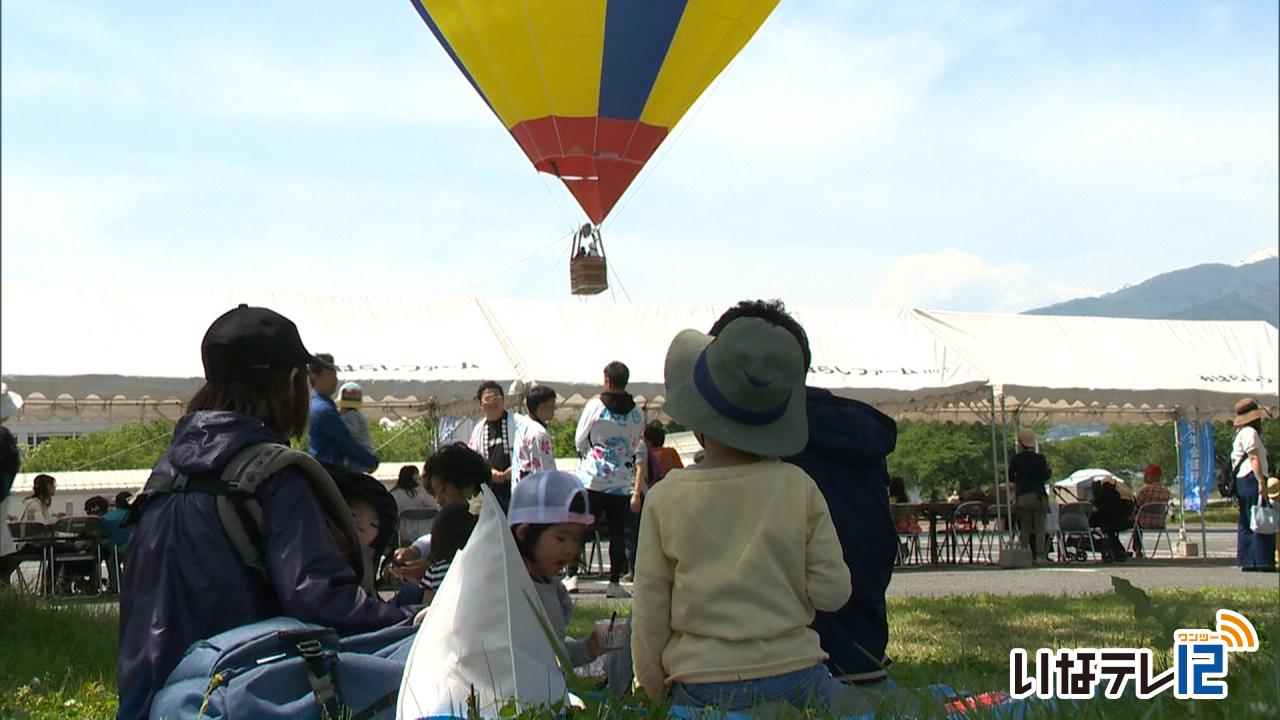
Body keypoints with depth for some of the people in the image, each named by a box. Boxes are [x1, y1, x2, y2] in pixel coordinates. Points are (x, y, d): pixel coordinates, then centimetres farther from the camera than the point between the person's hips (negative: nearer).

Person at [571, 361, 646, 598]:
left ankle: (572, 576, 1)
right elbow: (640, 455, 8)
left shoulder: (595, 406, -4)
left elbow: (579, 441, 3)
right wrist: (637, 489, 16)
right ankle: (614, 582, 5)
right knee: (617, 532, 6)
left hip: (591, 479, -2)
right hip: (621, 482, 2)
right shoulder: (637, 414, 4)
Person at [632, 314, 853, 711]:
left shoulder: (665, 497, -3)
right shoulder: (799, 488, -2)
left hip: (701, 687, 0)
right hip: (794, 676, 0)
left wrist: (654, 689, 14)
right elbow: (832, 592, 0)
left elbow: (649, 610, 2)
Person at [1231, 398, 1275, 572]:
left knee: (1246, 524, 9)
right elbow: (1254, 459, -18)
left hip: (1241, 481, 11)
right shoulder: (1250, 432, -9)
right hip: (1251, 479, -11)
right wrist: (1261, 481, -23)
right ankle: (1262, 562, -15)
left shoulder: (1240, 434, 21)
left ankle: (1247, 562, 8)